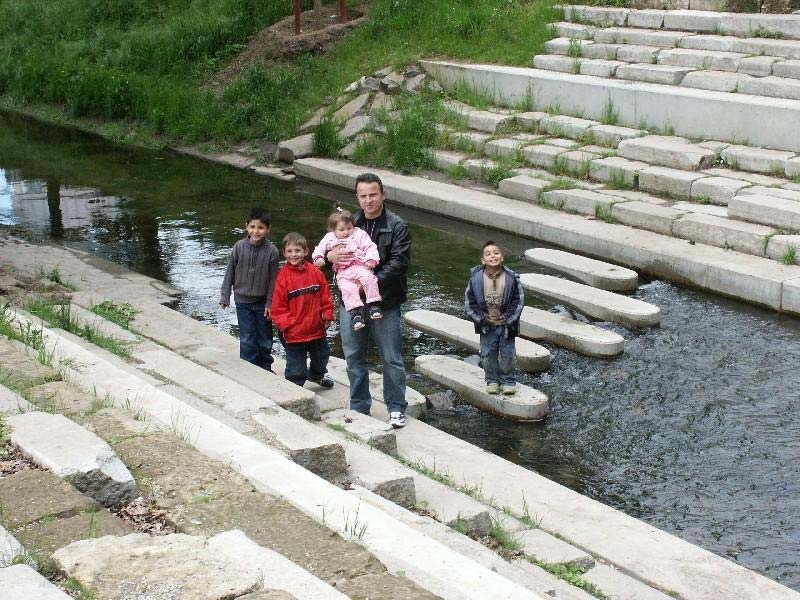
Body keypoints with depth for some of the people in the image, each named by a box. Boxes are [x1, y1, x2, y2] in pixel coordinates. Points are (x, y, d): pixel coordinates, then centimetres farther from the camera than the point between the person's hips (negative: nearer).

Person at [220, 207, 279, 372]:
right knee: (247, 339, 0)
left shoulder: (271, 250, -12)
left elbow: (273, 279, -7)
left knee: (265, 339, 12)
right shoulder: (239, 247, -9)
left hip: (262, 302, 0)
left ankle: (265, 368, 30)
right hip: (243, 301, 0)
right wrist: (224, 296, 1)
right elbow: (230, 273, 0)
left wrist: (270, 303, -7)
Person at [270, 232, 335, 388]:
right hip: (294, 333, -5)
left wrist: (327, 316, -1)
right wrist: (286, 324, -17)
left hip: (317, 329, 5)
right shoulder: (283, 277, -13)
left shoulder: (315, 273, -3)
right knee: (296, 369, 1)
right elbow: (278, 306, -12)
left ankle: (316, 375, 57)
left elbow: (325, 296, 5)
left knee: (322, 355, 29)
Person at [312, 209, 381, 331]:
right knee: (347, 289, -28)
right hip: (343, 273, 1)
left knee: (368, 278, -32)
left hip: (360, 267, -1)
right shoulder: (329, 239, 19)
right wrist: (318, 258, 5)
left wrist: (371, 259, -10)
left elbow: (370, 247, 7)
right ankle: (355, 313, -29)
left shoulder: (359, 234, 13)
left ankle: (374, 305, -28)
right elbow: (319, 249, 26)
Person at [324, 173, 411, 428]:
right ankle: (359, 407, 26)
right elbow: (324, 250, 15)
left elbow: (399, 262, -14)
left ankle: (396, 407, 18)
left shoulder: (397, 226, -5)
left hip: (385, 302, -4)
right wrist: (330, 255, -10)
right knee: (354, 357, 12)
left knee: (391, 358, 4)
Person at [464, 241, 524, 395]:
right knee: (488, 354, 8)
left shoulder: (511, 278, -12)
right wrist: (482, 318, -10)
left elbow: (518, 300, -6)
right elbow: (469, 302, -4)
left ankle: (508, 381, 23)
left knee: (507, 354, 7)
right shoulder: (476, 278, -11)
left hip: (506, 324, 0)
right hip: (486, 325, 1)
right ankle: (492, 380, 25)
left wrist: (507, 318, -11)